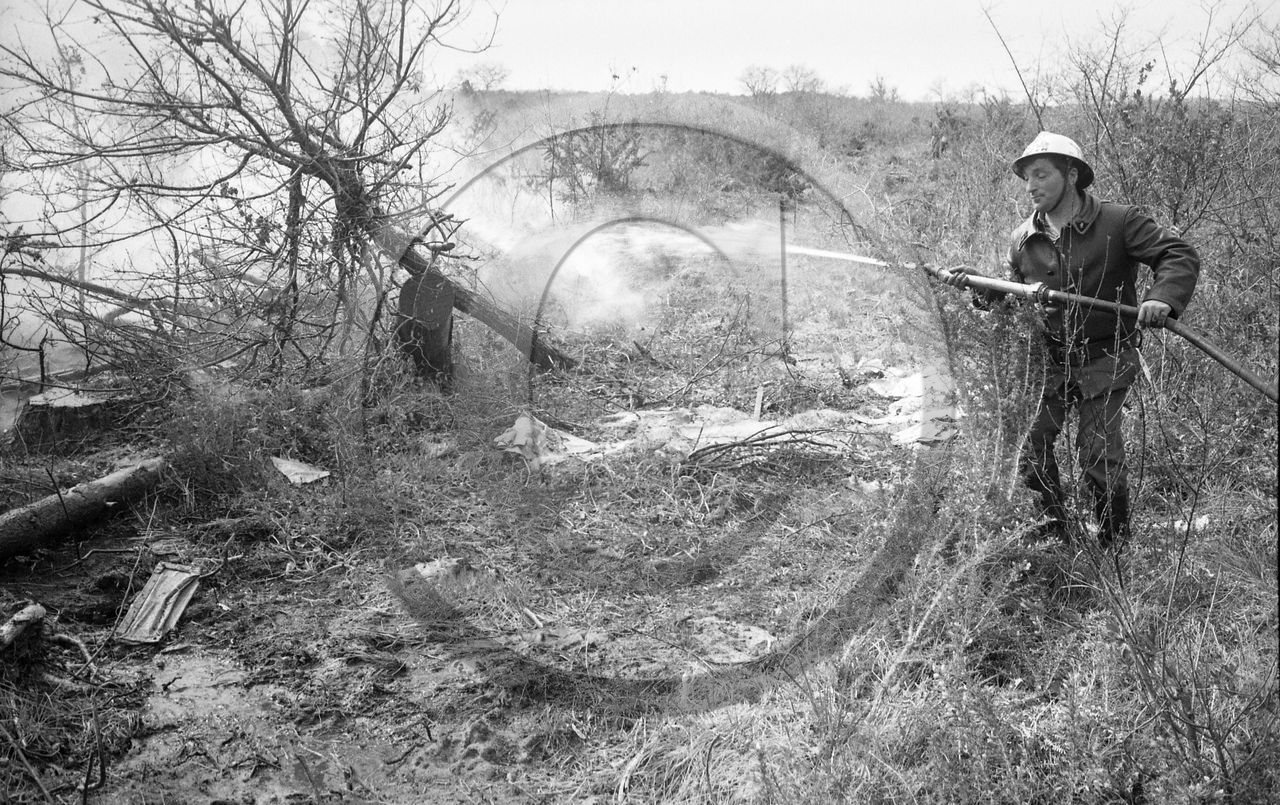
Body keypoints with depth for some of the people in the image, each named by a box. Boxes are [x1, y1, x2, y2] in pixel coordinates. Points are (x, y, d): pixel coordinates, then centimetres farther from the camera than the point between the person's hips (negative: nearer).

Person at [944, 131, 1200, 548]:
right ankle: (1054, 525, 30)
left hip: (1105, 360, -4)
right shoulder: (1023, 239, 2)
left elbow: (1180, 255, -14)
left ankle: (1115, 547, 19)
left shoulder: (1118, 222, -12)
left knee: (1098, 456, -4)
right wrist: (980, 289, -8)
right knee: (1033, 451, 5)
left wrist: (1162, 296, -34)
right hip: (1050, 360, 4)